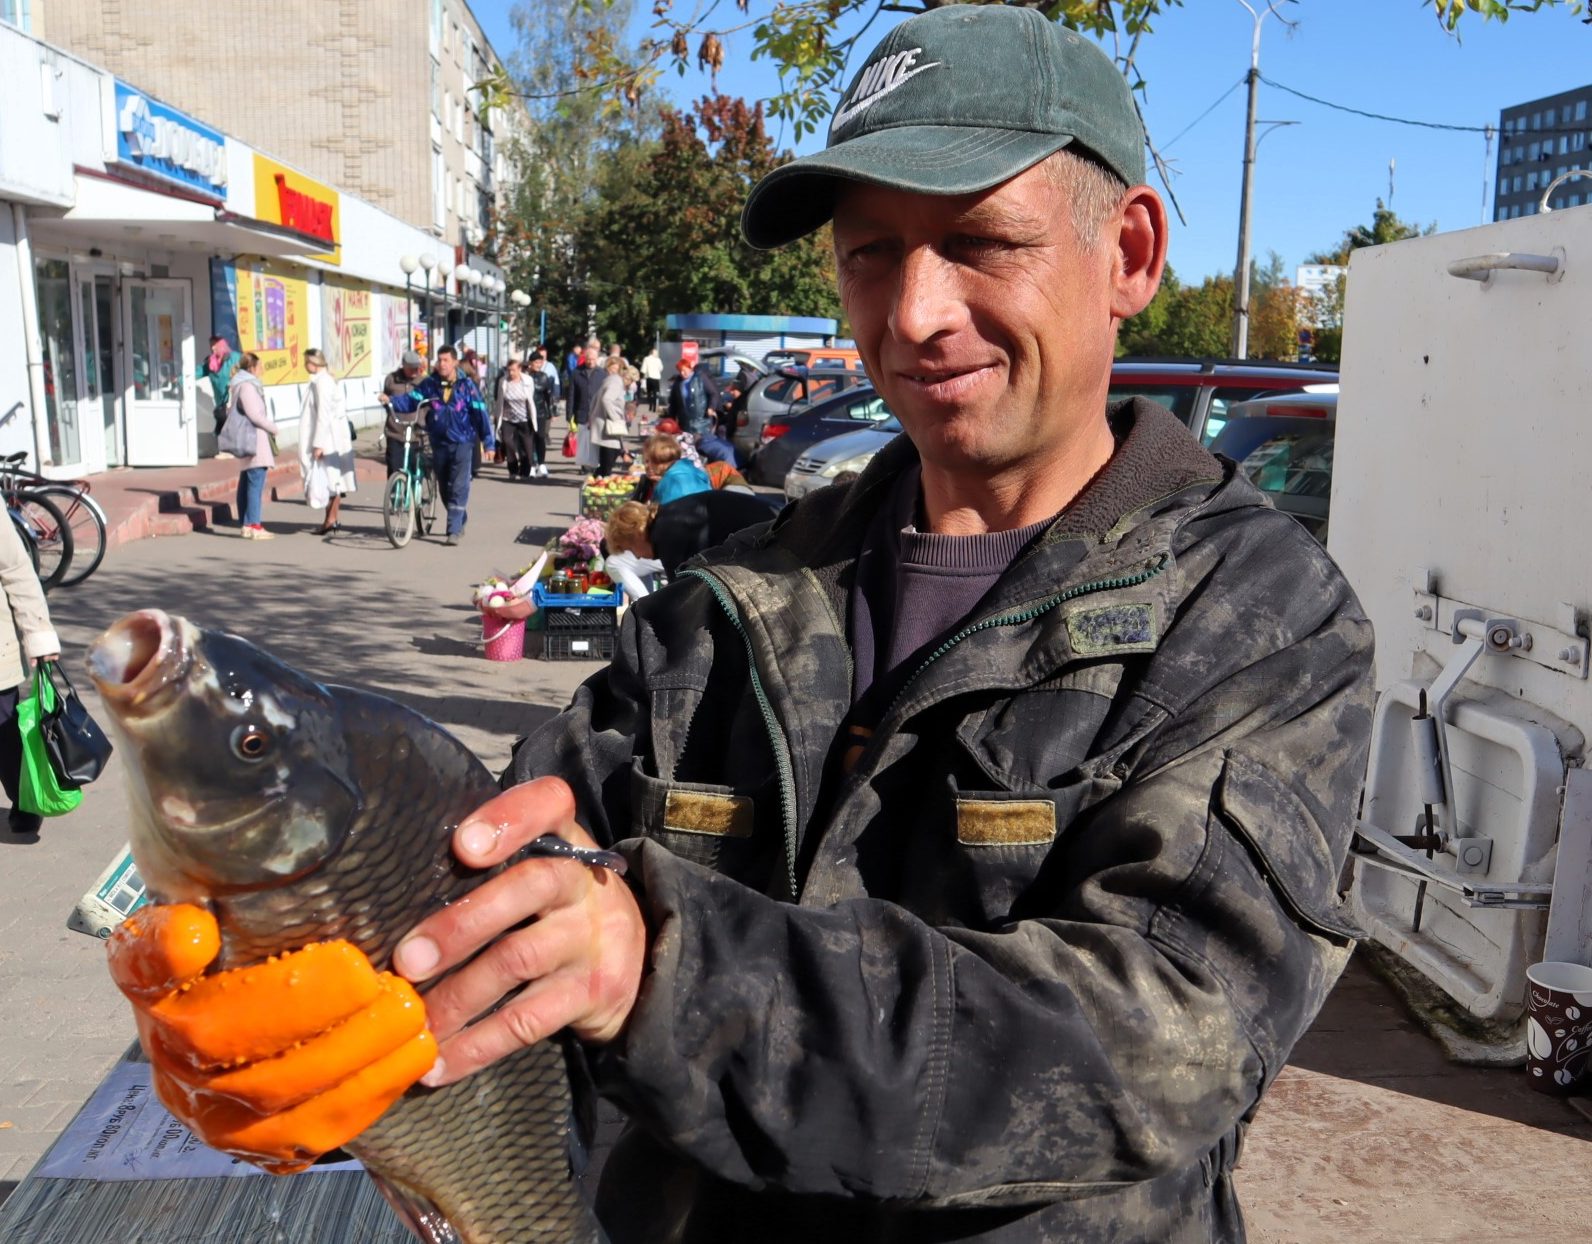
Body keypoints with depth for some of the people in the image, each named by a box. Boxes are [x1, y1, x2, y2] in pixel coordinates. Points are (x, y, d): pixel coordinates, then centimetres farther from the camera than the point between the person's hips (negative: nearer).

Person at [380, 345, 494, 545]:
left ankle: (454, 531, -8)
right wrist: (390, 401, -26)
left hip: (461, 442, -4)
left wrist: (488, 442, -6)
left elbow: (480, 413, -4)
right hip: (439, 444, 4)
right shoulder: (430, 384, 1)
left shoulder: (466, 385, -5)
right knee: (444, 488, 13)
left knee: (458, 488, -9)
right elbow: (411, 399, -7)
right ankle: (460, 521, 32)